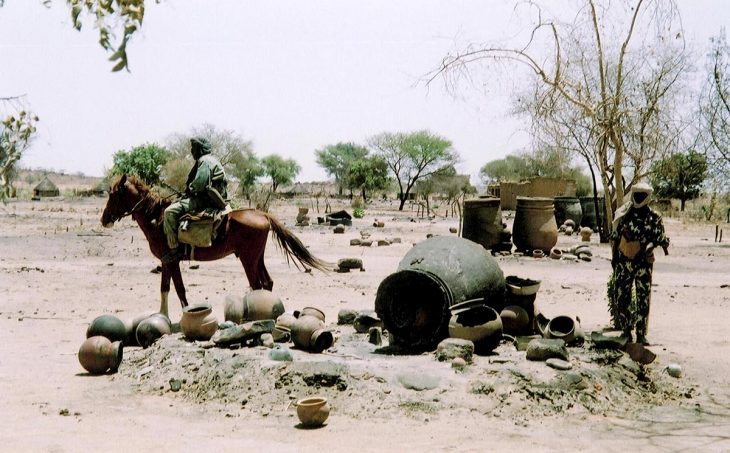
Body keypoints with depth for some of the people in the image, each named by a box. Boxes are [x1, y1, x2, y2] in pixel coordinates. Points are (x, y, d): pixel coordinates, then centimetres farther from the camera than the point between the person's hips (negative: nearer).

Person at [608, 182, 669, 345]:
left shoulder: (654, 217, 0)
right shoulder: (624, 215, 3)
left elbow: (660, 237, 4)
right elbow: (614, 236, 9)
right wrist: (614, 256, 5)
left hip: (644, 263, -1)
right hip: (624, 262, 1)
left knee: (643, 299, 1)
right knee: (622, 297, 3)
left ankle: (641, 334, 7)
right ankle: (626, 331, 15)